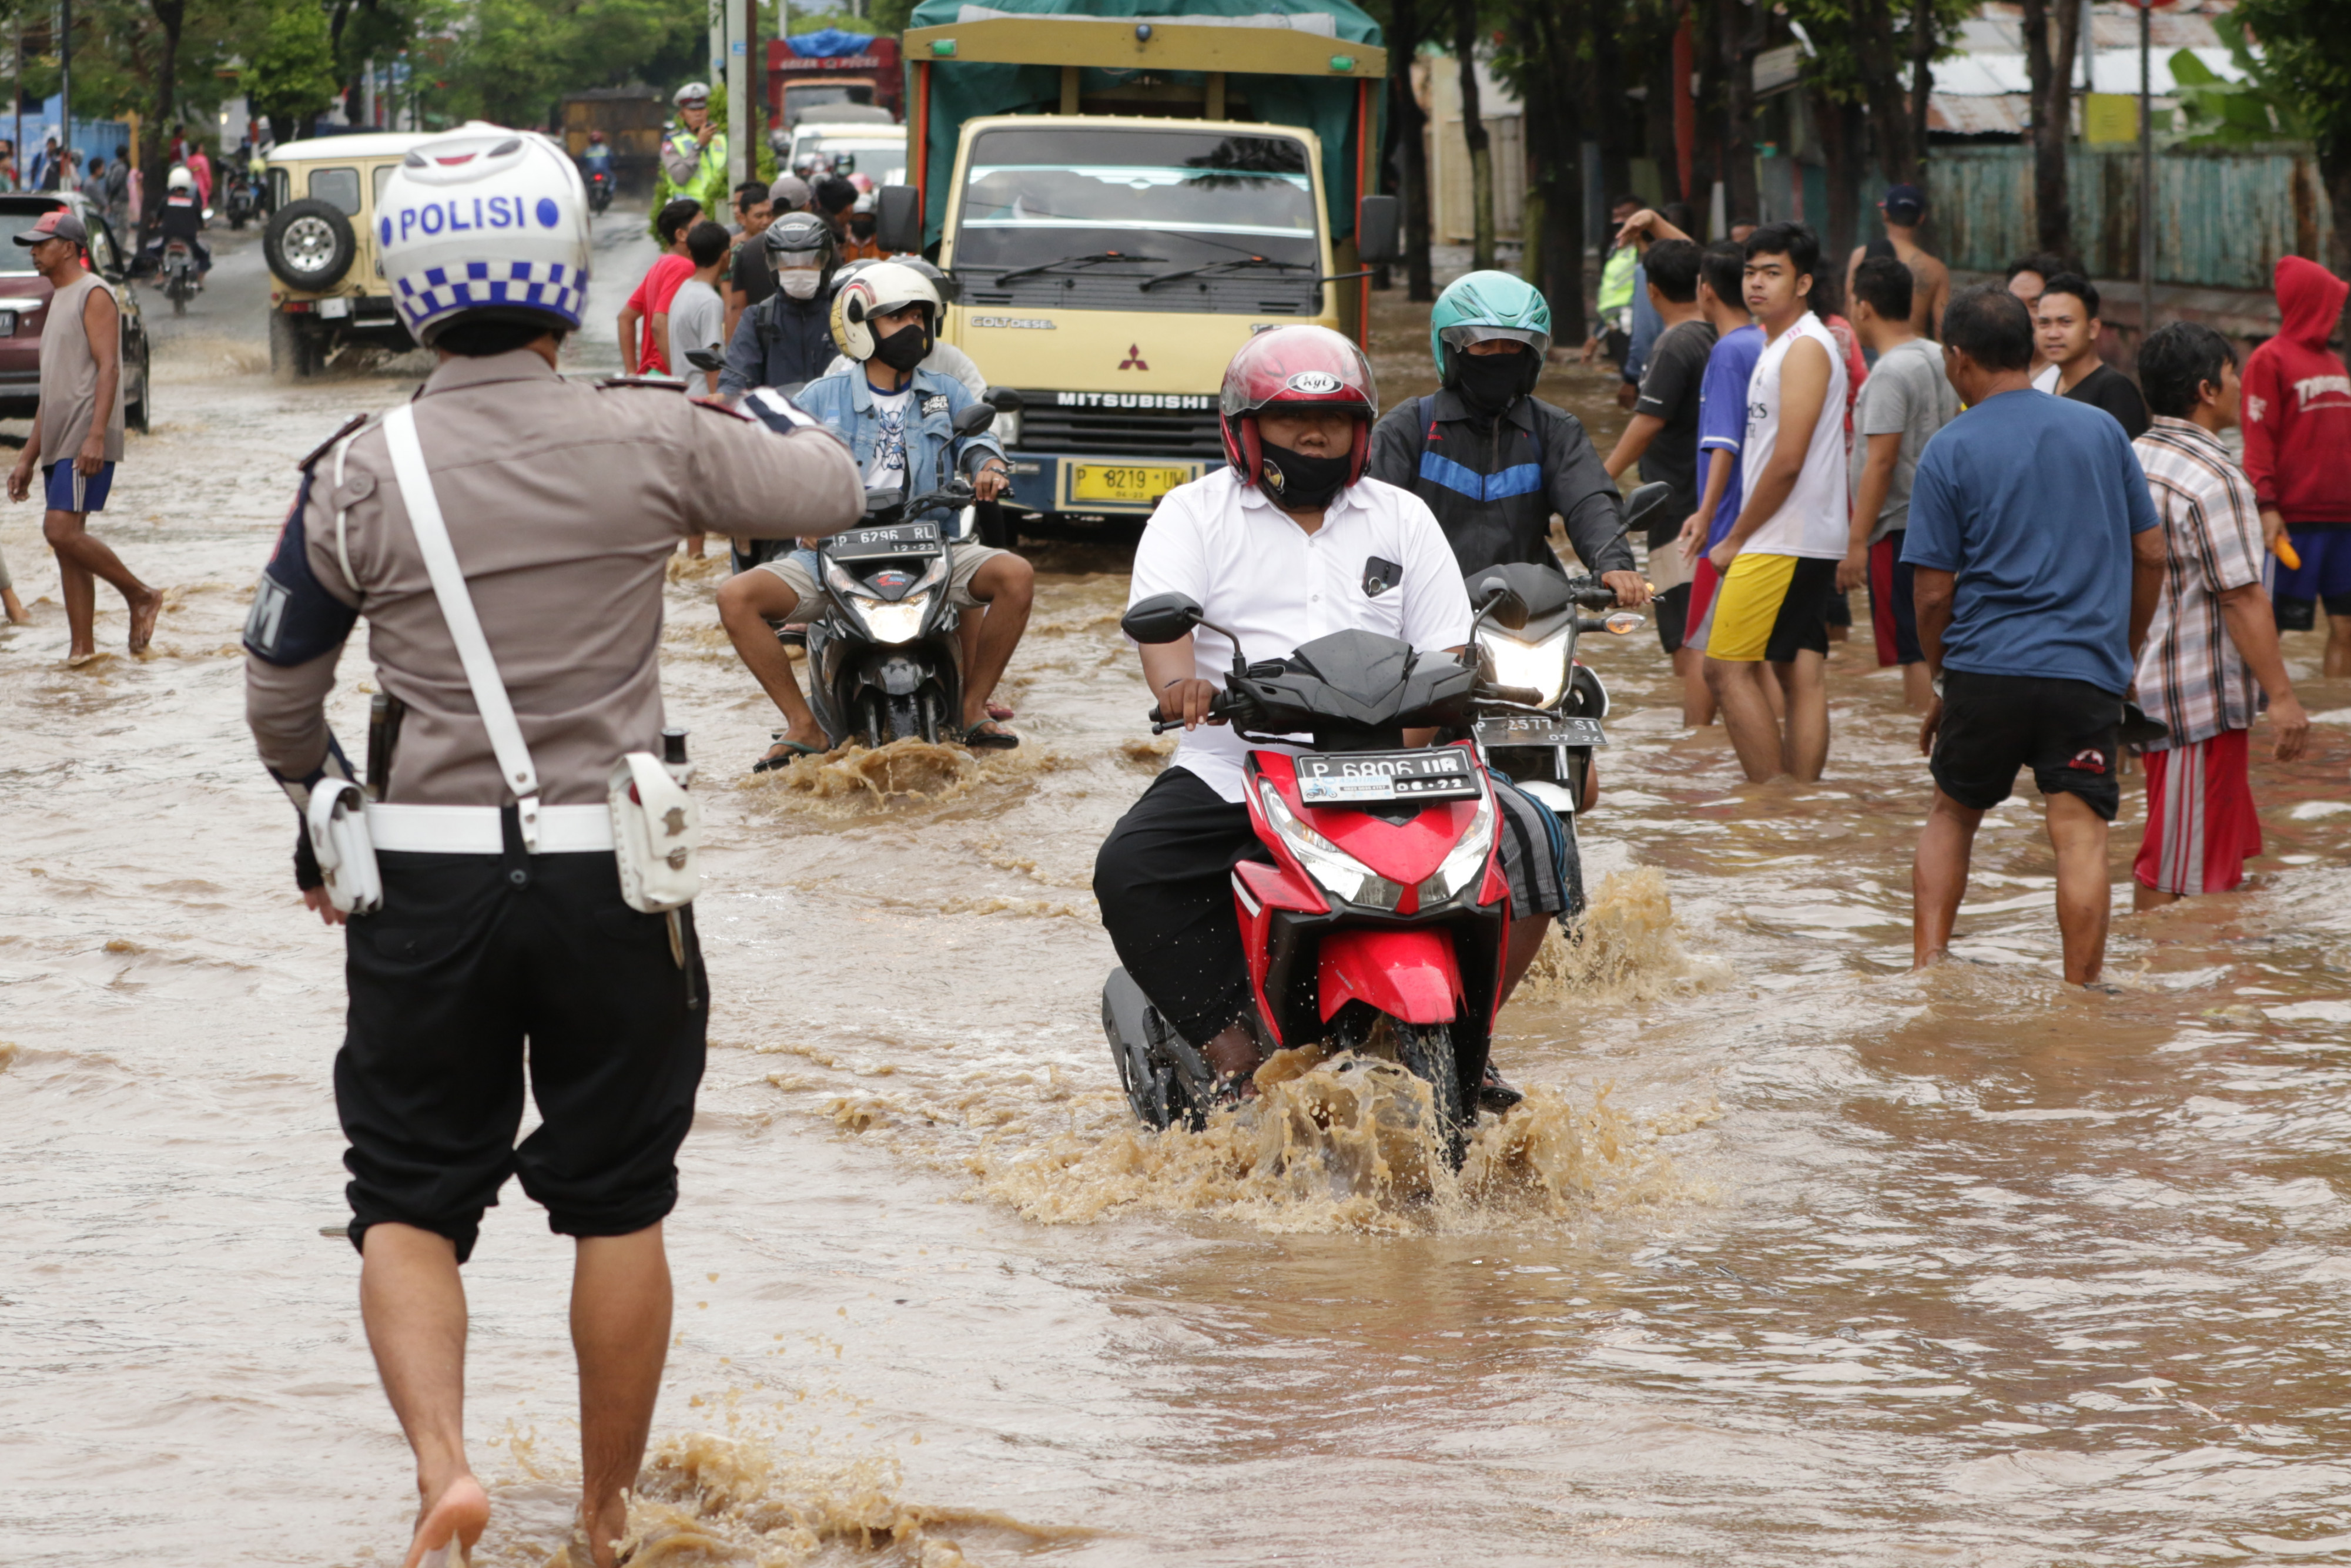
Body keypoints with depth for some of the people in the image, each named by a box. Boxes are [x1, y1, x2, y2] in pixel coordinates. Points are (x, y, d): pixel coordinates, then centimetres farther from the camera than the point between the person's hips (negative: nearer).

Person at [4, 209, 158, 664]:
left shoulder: (93, 295, -6)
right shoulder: (57, 302, 23)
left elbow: (108, 368, -16)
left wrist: (96, 436, -27)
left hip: (86, 443, -10)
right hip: (58, 445, 10)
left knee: (62, 531, -19)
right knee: (66, 541, 4)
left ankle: (140, 596, -5)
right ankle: (82, 646, 3)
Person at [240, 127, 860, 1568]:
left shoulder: (359, 476, -5)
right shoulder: (648, 443, -7)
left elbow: (280, 695, 4)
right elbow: (831, 492, 9)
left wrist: (324, 822, 23)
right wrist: (777, 426, 32)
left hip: (424, 875, 0)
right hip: (608, 870, 0)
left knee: (410, 1202, 8)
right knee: (619, 1207, 12)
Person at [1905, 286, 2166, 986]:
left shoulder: (1949, 452, -2)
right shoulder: (2101, 430, 7)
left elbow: (1934, 593, -3)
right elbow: (2151, 553, 10)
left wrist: (1940, 681, 11)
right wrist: (2126, 650, 21)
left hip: (1985, 667, -1)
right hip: (2087, 673, 1)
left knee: (1952, 814, 17)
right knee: (2080, 831, -2)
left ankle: (1927, 969, 11)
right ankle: (2080, 996, -6)